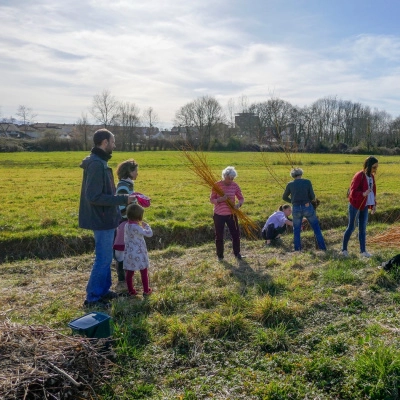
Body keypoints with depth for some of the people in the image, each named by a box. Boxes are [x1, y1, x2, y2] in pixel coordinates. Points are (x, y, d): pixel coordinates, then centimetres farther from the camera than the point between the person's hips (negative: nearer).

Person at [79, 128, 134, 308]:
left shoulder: (99, 162, 11)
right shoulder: (97, 164, -21)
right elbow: (94, 196, -26)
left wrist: (122, 199, 15)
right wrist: (123, 199, -23)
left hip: (104, 218, 10)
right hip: (102, 219, -10)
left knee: (105, 257, 19)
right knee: (103, 259, -1)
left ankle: (103, 290, 31)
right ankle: (92, 298, 10)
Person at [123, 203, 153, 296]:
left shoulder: (126, 225, 1)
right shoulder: (136, 227, -22)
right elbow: (149, 234, -20)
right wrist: (146, 225, 0)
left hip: (129, 253, 7)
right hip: (138, 254, -7)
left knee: (129, 273, 12)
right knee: (144, 272, 10)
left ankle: (131, 291, 20)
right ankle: (146, 290, 19)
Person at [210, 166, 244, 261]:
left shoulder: (235, 185, -3)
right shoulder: (217, 185, -11)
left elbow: (241, 198, 3)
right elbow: (211, 200, -8)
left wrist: (239, 204, -19)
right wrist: (220, 199, -26)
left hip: (231, 214, 3)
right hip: (219, 214, -2)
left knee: (236, 234, 8)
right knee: (219, 236, 6)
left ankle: (237, 253, 27)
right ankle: (220, 255, 22)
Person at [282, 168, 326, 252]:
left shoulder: (290, 184, 1)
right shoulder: (307, 182, -2)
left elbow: (284, 197, 12)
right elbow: (312, 197, -2)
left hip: (296, 209, 1)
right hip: (308, 208, 0)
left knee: (296, 230, 16)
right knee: (316, 227, 16)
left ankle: (297, 249, 12)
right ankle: (322, 247, 16)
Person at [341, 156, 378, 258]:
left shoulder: (371, 176, 7)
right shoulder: (359, 176, -17)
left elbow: (373, 190, 17)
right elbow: (353, 192, -20)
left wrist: (374, 204, 11)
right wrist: (363, 194, -37)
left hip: (364, 206, 7)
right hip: (355, 205, -7)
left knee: (363, 228, 10)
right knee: (351, 227, -1)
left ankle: (363, 251, 18)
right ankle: (344, 249, 11)